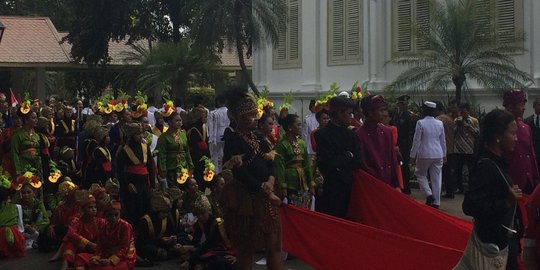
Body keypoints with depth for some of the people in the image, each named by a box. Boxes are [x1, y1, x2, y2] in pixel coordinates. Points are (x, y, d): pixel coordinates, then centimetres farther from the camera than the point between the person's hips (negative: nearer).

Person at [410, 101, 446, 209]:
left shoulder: (420, 123, -11)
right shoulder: (439, 123, 3)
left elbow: (416, 141, -9)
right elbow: (443, 141, 11)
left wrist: (413, 155, -1)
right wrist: (444, 155, 21)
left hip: (424, 154, -4)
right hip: (438, 154, 4)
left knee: (420, 174, 14)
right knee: (436, 178, 7)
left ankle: (429, 195, -2)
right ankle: (436, 202, 10)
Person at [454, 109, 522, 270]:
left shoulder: (496, 162, 5)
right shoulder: (486, 166, -23)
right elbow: (470, 206, -28)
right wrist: (506, 202, -32)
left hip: (501, 238, 9)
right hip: (492, 241, -9)